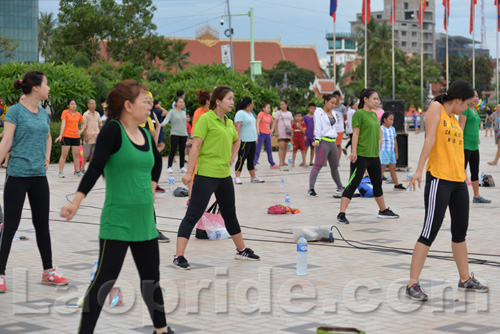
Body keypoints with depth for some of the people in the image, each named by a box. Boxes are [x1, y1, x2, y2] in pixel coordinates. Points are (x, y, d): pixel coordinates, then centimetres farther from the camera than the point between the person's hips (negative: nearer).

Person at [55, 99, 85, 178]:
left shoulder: (78, 114, 10)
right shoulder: (65, 112, -2)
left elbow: (83, 123, 26)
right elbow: (63, 124, -10)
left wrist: (81, 130, 8)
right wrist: (60, 135, -18)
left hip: (76, 136, 4)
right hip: (66, 136, -4)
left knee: (76, 155, 8)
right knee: (64, 154, -4)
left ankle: (77, 171, 16)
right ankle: (60, 172, -3)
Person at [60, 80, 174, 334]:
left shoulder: (146, 136, 8)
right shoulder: (113, 129, -12)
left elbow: (157, 161, 31)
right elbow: (95, 167, -20)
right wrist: (76, 202, -26)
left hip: (145, 221, 7)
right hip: (117, 221, -7)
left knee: (151, 279, 17)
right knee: (105, 280, -8)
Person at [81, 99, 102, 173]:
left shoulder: (97, 114, 11)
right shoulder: (86, 114, -4)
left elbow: (100, 125, 18)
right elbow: (84, 127, -6)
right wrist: (85, 137, -12)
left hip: (96, 137, 4)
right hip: (89, 137, -4)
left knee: (93, 153, 7)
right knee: (86, 154, -2)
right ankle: (82, 168, 4)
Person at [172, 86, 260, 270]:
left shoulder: (229, 123, 12)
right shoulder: (205, 119, -10)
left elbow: (236, 140, 33)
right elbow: (196, 146, -14)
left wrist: (232, 157, 18)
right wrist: (189, 173, -18)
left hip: (224, 175, 8)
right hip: (206, 175, -8)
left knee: (230, 214, 20)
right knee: (193, 215, -9)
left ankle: (242, 250, 34)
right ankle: (178, 257, -9)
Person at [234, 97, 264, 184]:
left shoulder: (250, 113, 18)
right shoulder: (240, 113, -12)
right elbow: (237, 126, -20)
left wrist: (255, 138, 22)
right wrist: (238, 139, -26)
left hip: (252, 140, 9)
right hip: (244, 141, -9)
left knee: (251, 160, 13)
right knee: (241, 159, -9)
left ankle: (253, 178, 19)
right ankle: (237, 178, -9)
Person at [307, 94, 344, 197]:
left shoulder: (333, 112, 17)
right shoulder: (319, 112, -3)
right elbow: (317, 127, -12)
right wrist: (317, 140, -22)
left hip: (333, 142, 7)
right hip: (323, 141, -7)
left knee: (335, 166, 16)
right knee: (318, 165, -14)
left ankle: (340, 187, 29)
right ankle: (311, 189, -17)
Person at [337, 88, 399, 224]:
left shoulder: (374, 114, 14)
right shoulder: (359, 113, -9)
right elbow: (356, 133, -14)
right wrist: (354, 152, -19)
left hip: (374, 155, 8)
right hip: (361, 156, -8)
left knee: (378, 184, 20)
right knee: (352, 185, -10)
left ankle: (383, 210, 35)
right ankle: (341, 214, -10)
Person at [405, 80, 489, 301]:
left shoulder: (454, 118, 18)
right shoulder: (436, 108, -6)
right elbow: (430, 139, -16)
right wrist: (419, 170, -22)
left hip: (458, 181, 8)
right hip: (439, 179, -8)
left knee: (460, 232, 16)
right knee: (430, 232, -10)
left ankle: (465, 279, 29)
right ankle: (413, 284, -6)